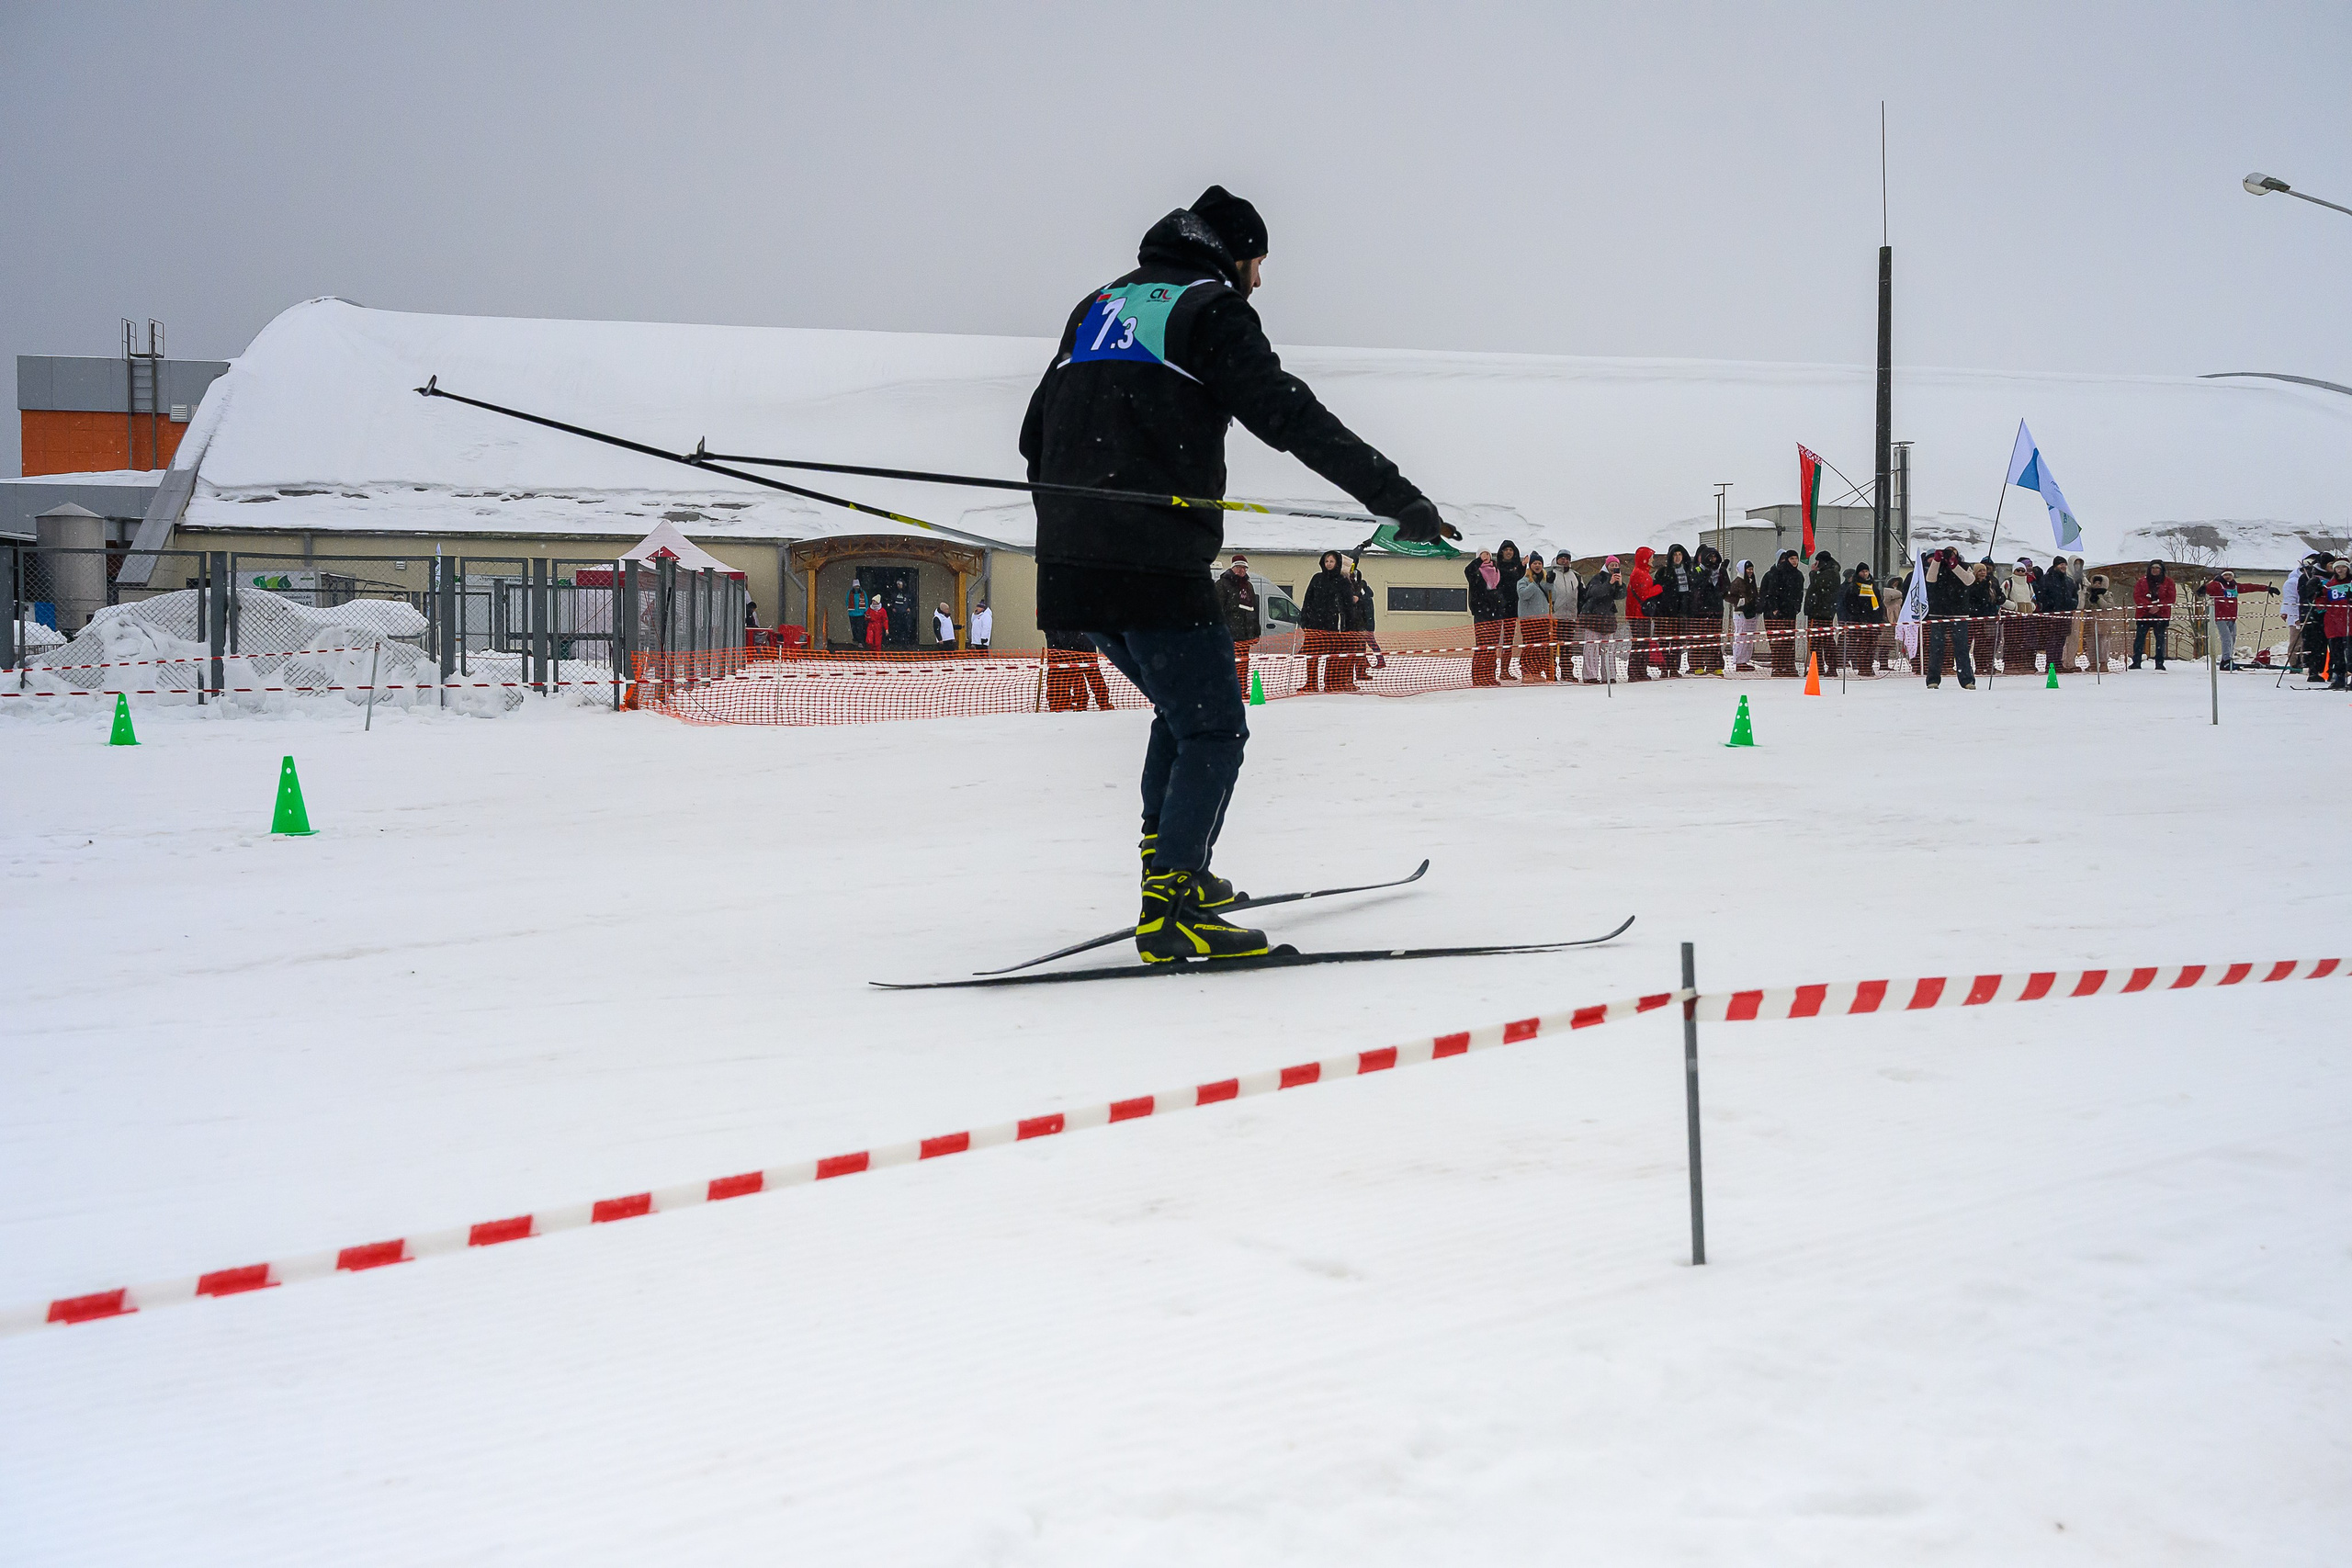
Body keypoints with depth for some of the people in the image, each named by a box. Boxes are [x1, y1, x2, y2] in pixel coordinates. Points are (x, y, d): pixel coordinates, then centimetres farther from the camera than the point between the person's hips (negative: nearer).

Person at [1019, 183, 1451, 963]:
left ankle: (1168, 863, 21)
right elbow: (1292, 417, -10)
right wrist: (1398, 498, -11)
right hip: (1157, 563, -8)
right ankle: (1170, 911, -13)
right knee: (1214, 730, -3)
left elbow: (1035, 435, 25)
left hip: (1071, 564, 8)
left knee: (1182, 708, 24)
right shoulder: (1209, 309, 0)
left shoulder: (1097, 306, 22)